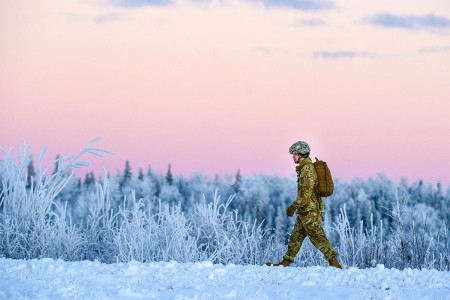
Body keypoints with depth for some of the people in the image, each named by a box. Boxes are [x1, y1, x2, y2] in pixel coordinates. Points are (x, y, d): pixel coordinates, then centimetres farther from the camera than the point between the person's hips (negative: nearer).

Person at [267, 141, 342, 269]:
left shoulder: (307, 169, -17)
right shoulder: (304, 168, 15)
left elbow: (306, 193, -23)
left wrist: (294, 206, -17)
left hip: (310, 211, -10)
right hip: (305, 211, 10)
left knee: (318, 238, -7)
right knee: (296, 236, 13)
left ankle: (334, 263, -6)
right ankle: (285, 262, 19)